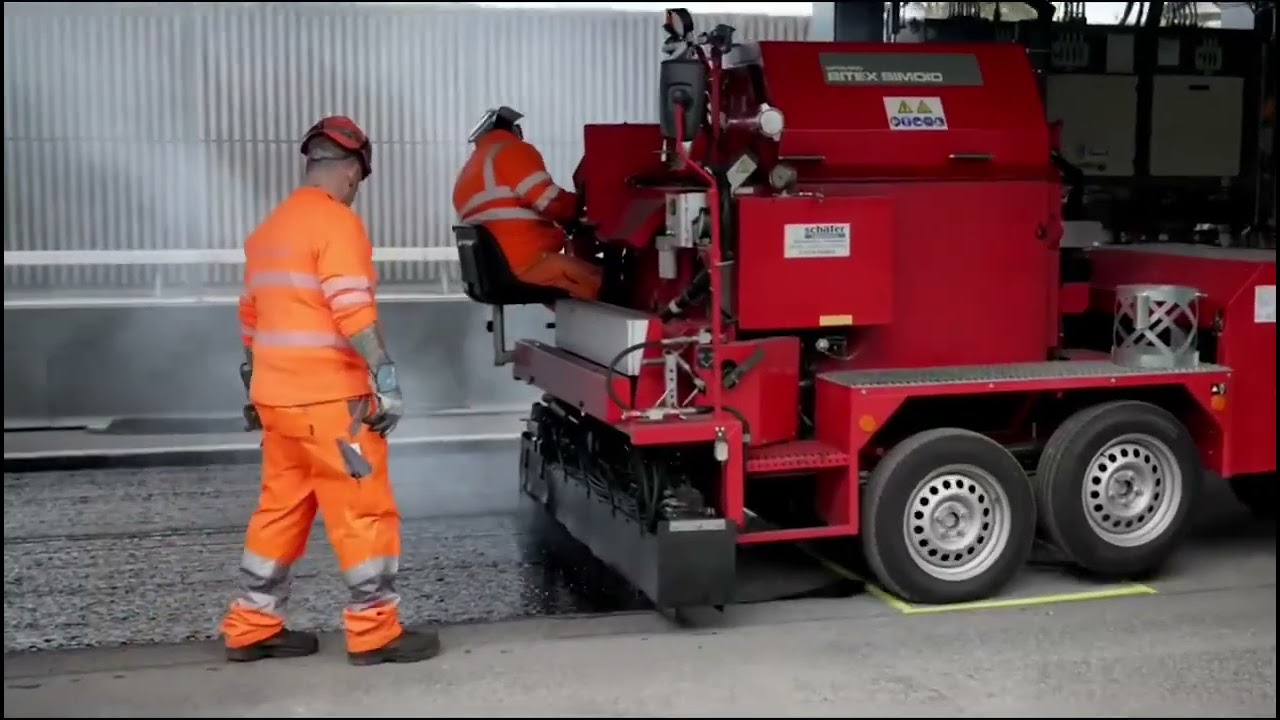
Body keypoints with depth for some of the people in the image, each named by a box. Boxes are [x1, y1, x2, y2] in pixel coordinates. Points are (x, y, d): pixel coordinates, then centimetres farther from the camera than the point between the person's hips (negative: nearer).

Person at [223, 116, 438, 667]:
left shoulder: (269, 228, 16)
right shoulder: (337, 222, -11)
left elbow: (252, 315, 21)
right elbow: (354, 312, -20)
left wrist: (256, 385, 26)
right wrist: (387, 379, -19)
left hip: (277, 395, 9)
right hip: (328, 398, -9)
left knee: (281, 509, 15)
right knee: (364, 512, -1)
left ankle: (252, 627, 20)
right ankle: (374, 631, 5)